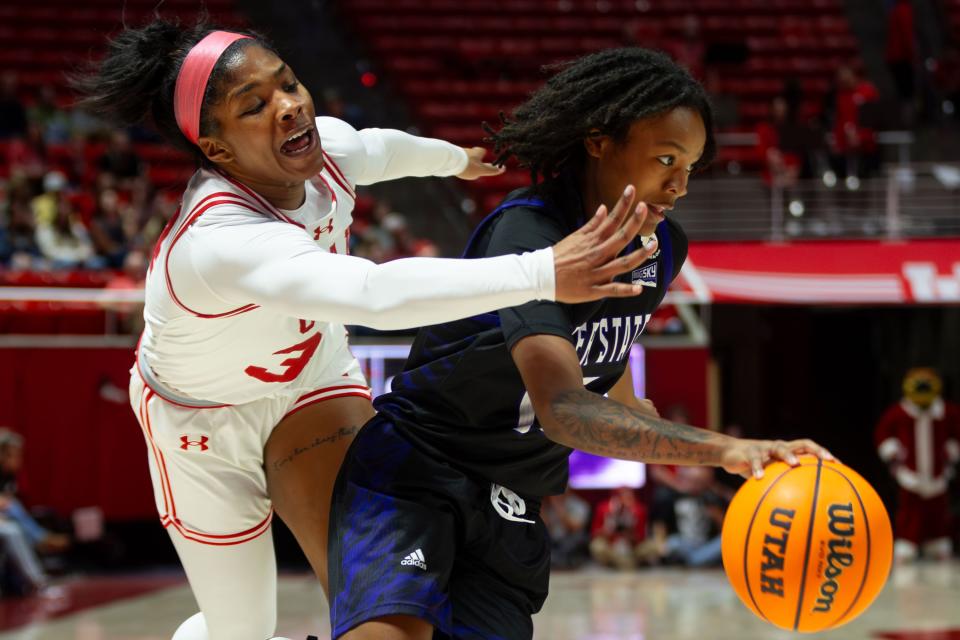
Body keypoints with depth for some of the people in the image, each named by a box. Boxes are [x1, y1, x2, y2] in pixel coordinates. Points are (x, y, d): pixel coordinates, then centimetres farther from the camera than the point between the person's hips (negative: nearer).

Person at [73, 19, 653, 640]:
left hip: (314, 379, 5)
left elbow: (382, 149, 7)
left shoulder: (328, 146, -21)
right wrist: (544, 274, -67)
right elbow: (378, 296, -60)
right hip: (205, 423, -5)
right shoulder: (220, 240, -43)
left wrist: (455, 159, 28)